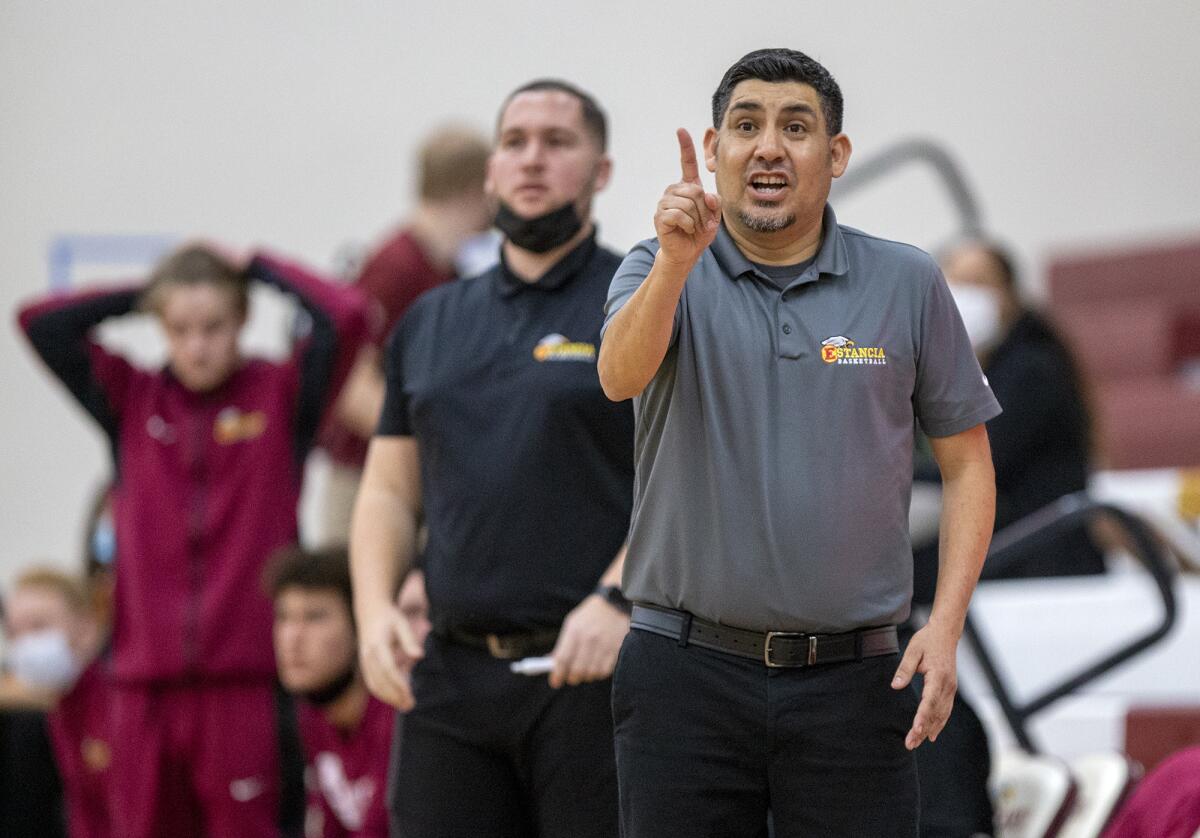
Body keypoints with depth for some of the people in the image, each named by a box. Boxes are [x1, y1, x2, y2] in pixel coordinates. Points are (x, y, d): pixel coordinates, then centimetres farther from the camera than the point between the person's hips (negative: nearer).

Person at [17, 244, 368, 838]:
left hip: (245, 677, -3)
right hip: (146, 678, 3)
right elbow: (40, 322, 1)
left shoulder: (279, 394, 2)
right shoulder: (131, 400, 8)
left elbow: (346, 317, -12)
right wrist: (142, 297, 6)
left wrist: (259, 269, 0)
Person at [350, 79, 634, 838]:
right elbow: (389, 491, 19)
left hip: (591, 671, -5)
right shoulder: (431, 323, 18)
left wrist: (616, 598, -19)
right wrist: (375, 608, 2)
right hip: (452, 675, 5)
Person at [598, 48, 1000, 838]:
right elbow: (621, 377, -20)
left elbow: (967, 462, 8)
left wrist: (945, 625, -4)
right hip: (686, 675, 0)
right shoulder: (660, 273, 2)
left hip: (853, 680, 0)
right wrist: (676, 261, -38)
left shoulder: (907, 284, 4)